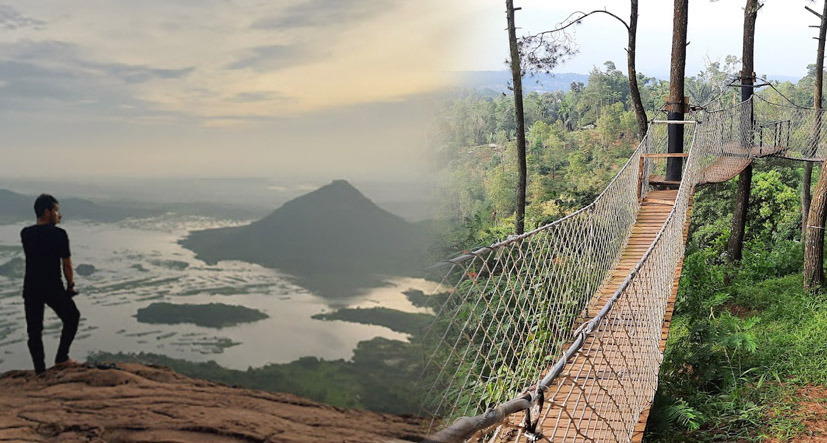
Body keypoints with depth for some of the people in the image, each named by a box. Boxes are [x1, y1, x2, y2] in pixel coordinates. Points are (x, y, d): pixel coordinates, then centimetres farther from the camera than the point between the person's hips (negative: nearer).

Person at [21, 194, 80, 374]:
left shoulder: (25, 234, 2)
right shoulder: (59, 234, -13)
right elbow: (67, 265, -8)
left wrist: (53, 224, 18)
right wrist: (70, 286, 6)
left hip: (31, 289, 5)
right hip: (53, 288, -4)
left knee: (34, 331, 11)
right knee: (72, 318, 19)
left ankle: (40, 371, 14)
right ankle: (61, 357, 16)